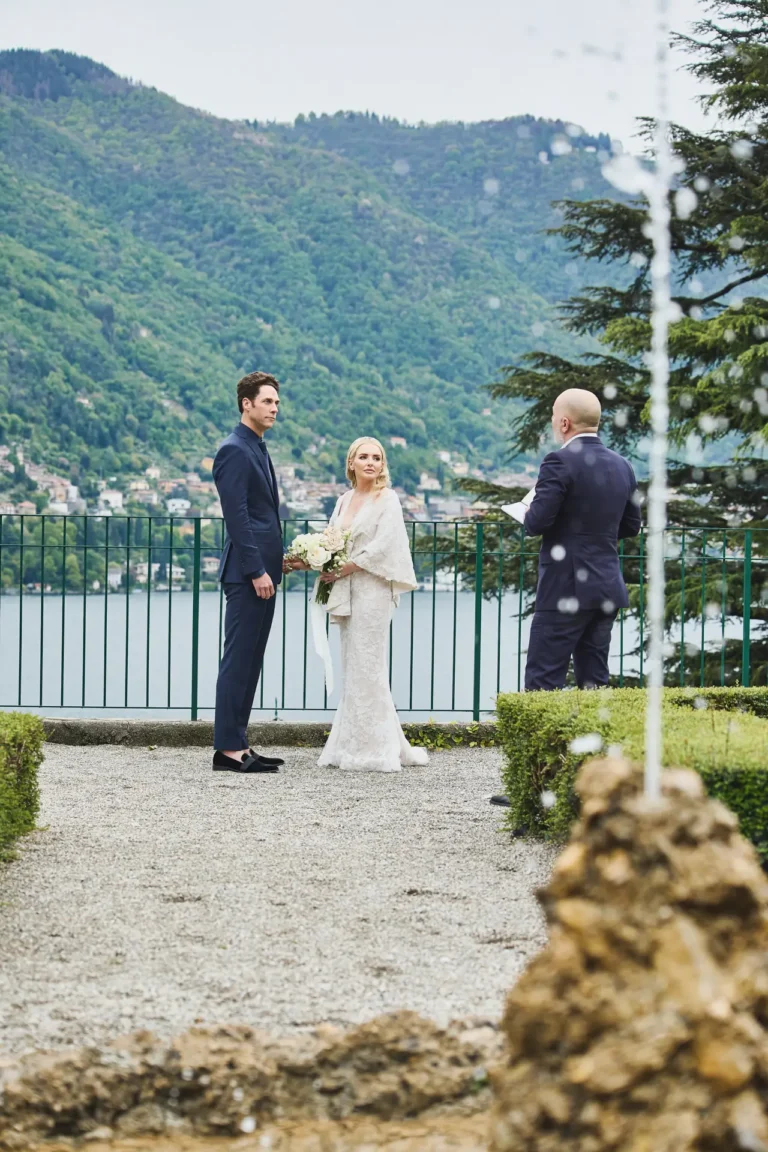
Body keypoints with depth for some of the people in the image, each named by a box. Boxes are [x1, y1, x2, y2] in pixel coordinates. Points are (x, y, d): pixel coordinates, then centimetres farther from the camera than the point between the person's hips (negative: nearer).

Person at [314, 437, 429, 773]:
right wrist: (326, 569, -4)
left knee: (366, 666, -6)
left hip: (372, 591, -7)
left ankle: (373, 749, -1)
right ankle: (351, 746, 12)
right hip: (346, 593, 7)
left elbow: (382, 546, -13)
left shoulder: (387, 500, -4)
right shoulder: (344, 500, 15)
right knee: (351, 668, 7)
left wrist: (343, 569, -13)